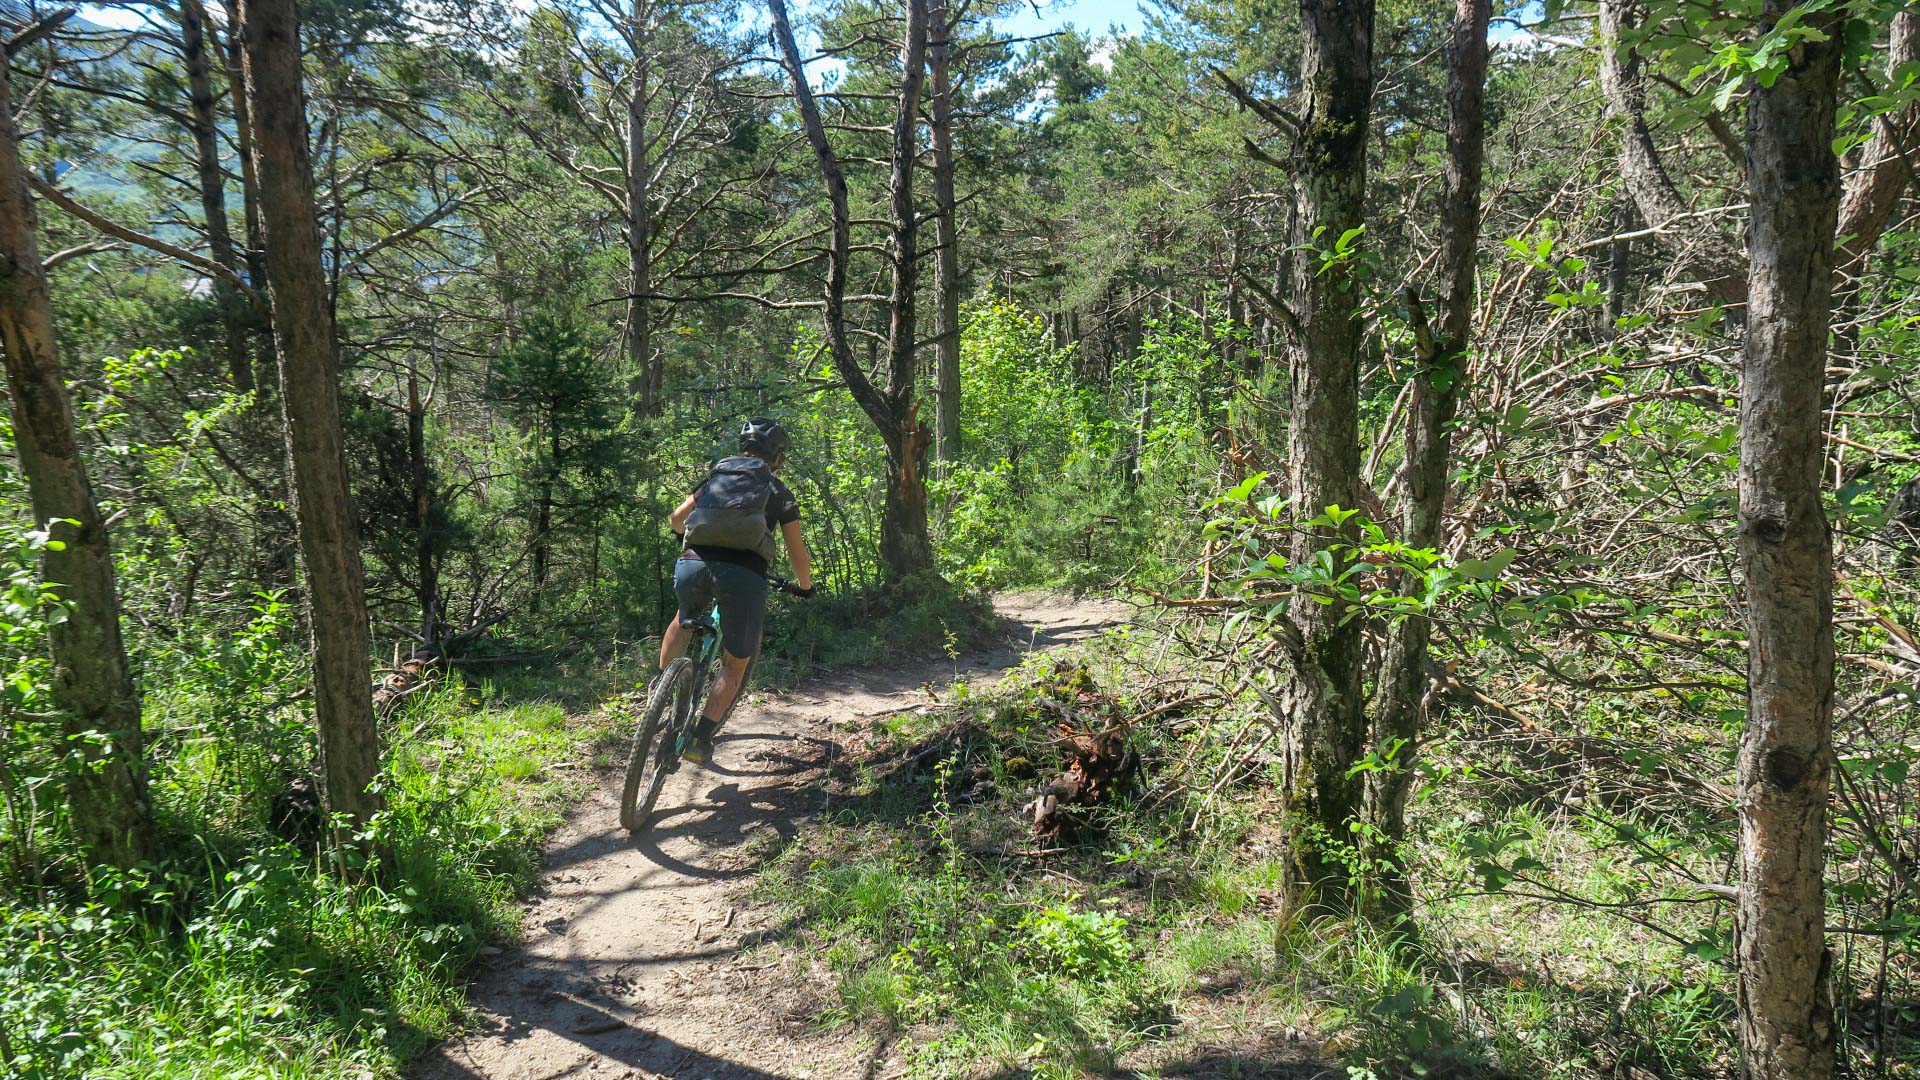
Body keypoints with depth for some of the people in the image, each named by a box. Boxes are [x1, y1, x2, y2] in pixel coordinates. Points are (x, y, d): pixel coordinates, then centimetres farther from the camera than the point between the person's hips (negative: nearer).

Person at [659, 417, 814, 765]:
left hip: (693, 563, 3)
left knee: (684, 619, 37)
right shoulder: (778, 492, 18)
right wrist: (806, 586, 36)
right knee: (735, 664, 13)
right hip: (744, 575, -3)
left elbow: (675, 519, 29)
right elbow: (797, 553, 17)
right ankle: (700, 739, 3)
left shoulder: (716, 476, 26)